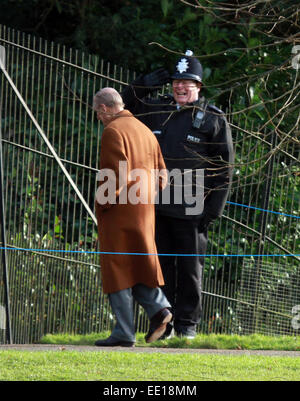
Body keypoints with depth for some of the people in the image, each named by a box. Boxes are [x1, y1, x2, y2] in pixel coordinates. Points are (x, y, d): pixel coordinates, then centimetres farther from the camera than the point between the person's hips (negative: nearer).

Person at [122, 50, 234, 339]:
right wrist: (141, 86, 6)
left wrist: (212, 210, -7)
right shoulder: (157, 110, 12)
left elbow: (223, 168, 0)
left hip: (191, 209, -3)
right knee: (160, 265, 5)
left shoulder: (213, 119, 2)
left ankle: (187, 323, 10)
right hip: (157, 206, 3)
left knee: (190, 267, 2)